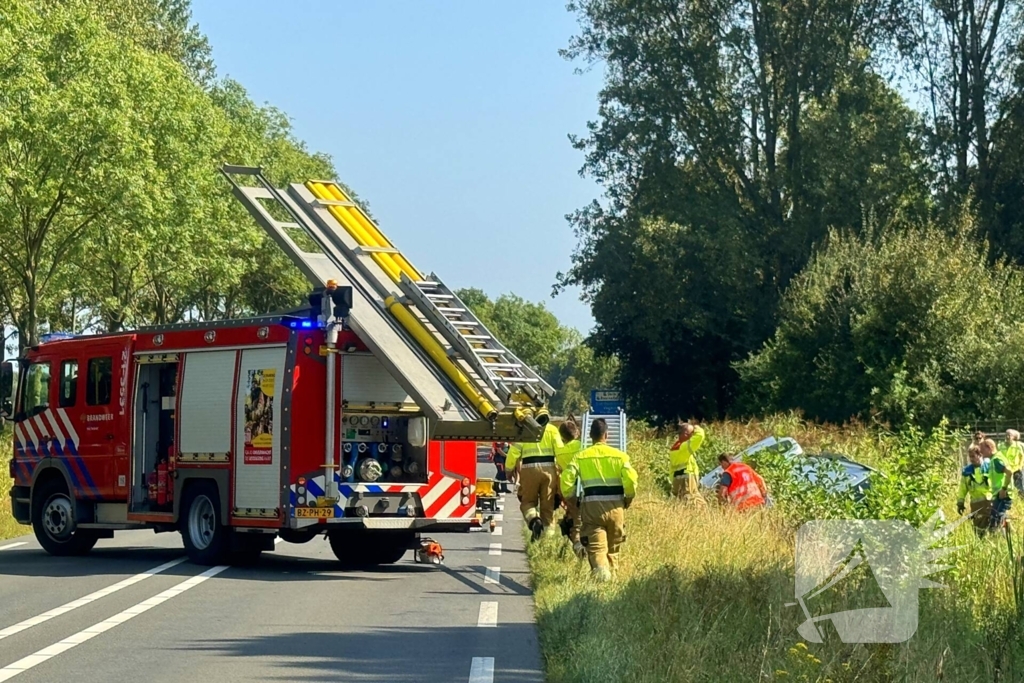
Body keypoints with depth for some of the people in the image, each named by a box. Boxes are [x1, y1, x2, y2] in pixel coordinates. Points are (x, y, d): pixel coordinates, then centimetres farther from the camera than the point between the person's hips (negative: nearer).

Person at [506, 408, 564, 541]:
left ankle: (534, 519, -18)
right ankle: (548, 534, 3)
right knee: (548, 505, 9)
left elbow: (514, 451, -1)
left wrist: (509, 469, 11)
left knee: (528, 502, 12)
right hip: (549, 469, 1)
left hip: (529, 469, -1)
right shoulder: (552, 430, 6)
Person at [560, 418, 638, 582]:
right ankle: (610, 571, 18)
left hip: (591, 504, -1)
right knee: (613, 545, 17)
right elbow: (631, 479, -7)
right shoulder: (619, 455, 2)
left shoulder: (580, 456, 4)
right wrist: (628, 499, 9)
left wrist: (572, 499, 11)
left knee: (596, 545, -4)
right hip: (615, 505, 1)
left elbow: (566, 479, -5)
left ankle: (600, 568, -29)